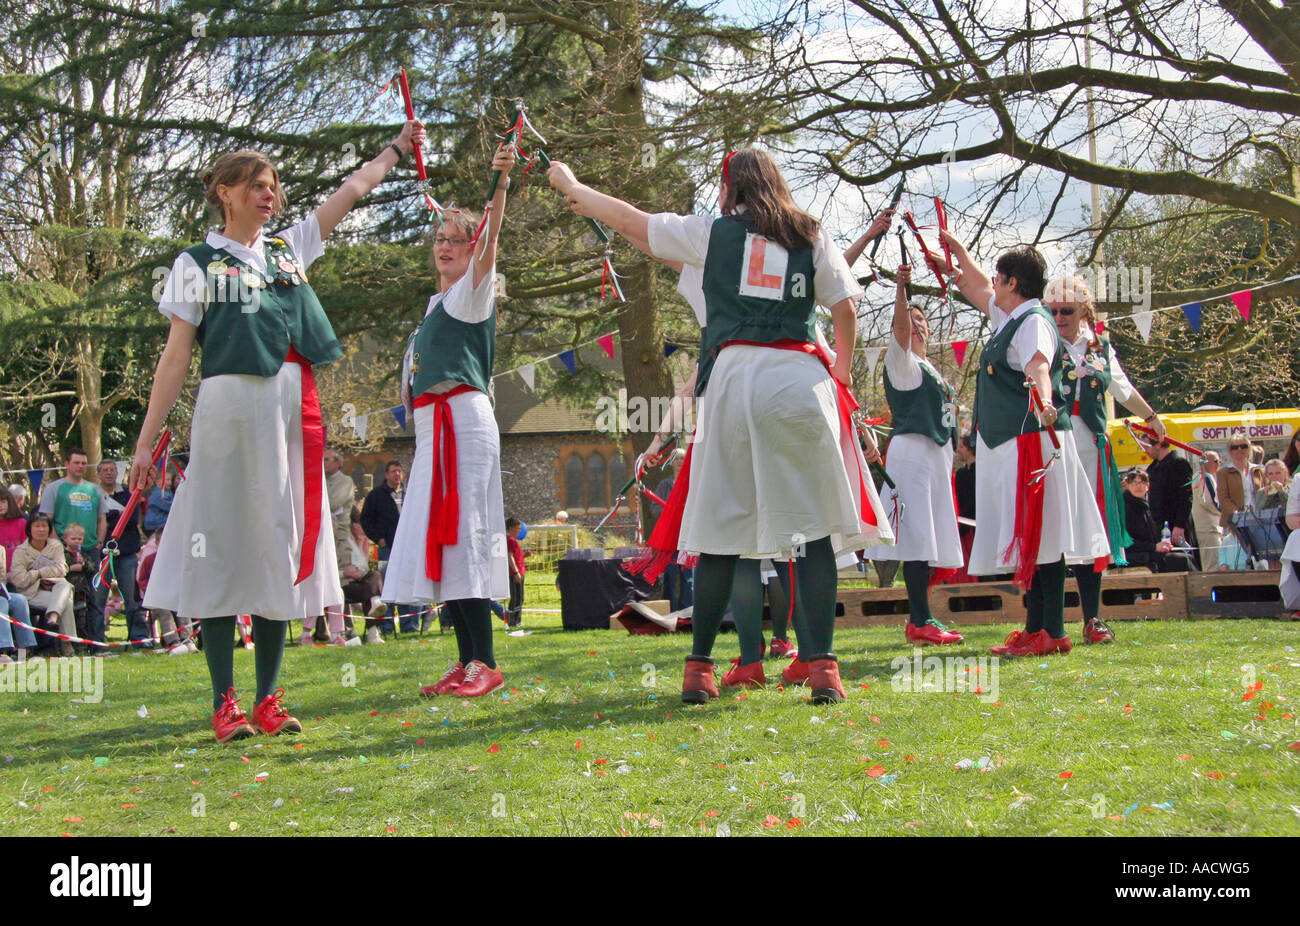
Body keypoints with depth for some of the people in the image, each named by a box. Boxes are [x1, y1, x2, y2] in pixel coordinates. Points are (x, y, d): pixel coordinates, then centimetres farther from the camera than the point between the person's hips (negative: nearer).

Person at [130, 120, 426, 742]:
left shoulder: (289, 247, 19)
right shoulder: (197, 263, 6)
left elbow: (353, 190, 28)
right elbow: (176, 356, 2)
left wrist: (396, 150, 31)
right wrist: (146, 439, -3)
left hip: (294, 408, 5)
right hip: (230, 404, -5)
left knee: (280, 544, 4)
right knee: (224, 542, -5)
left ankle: (267, 700, 9)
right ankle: (224, 703, -2)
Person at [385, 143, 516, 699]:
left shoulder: (473, 291, -3)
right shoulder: (438, 302, 22)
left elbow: (489, 245, -21)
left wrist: (499, 185, -34)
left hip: (463, 418, -9)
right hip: (432, 424, 9)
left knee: (463, 533, -14)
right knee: (437, 535, 5)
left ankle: (484, 662, -16)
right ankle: (466, 660, 8)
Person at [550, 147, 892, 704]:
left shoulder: (711, 232, 13)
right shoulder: (811, 238, 15)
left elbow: (629, 220, 22)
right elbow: (845, 309, 10)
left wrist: (570, 185, 37)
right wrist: (841, 378, 22)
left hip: (733, 374, 0)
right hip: (800, 376, 0)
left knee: (722, 526, 5)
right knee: (812, 524, -2)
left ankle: (699, 667, 7)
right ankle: (822, 665, -11)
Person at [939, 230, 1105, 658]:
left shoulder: (1033, 321, -11)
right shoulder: (1008, 317, 19)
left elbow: (1038, 368, -29)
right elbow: (978, 289, 38)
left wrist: (1043, 403, -48)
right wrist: (957, 249, 49)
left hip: (1032, 439, -10)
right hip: (1012, 444, 10)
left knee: (1040, 537, -12)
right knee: (1028, 539, 9)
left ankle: (1053, 632, -14)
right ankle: (1035, 629, 12)